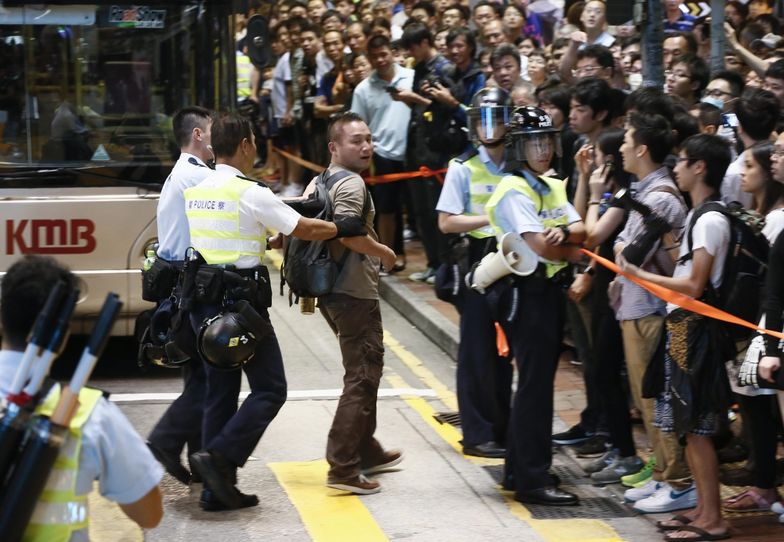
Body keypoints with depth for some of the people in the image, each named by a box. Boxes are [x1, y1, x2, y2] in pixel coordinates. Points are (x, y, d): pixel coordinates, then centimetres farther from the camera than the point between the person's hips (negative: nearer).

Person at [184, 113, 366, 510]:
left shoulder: (194, 192, 10)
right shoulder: (250, 194, -12)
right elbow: (306, 229, -6)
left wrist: (267, 240, 30)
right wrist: (344, 228, 9)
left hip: (203, 302, 8)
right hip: (240, 303, -8)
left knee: (220, 392, 11)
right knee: (269, 389, 2)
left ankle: (216, 490, 12)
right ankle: (219, 457, -12)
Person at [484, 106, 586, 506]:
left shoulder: (553, 187, 15)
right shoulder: (513, 190, -12)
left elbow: (580, 230, 3)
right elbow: (539, 245, -21)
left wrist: (562, 233, -18)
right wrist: (576, 251, -5)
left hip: (550, 289, 9)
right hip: (526, 291, -9)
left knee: (537, 379, 14)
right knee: (535, 383, -8)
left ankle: (519, 468, 24)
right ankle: (532, 479, -5)